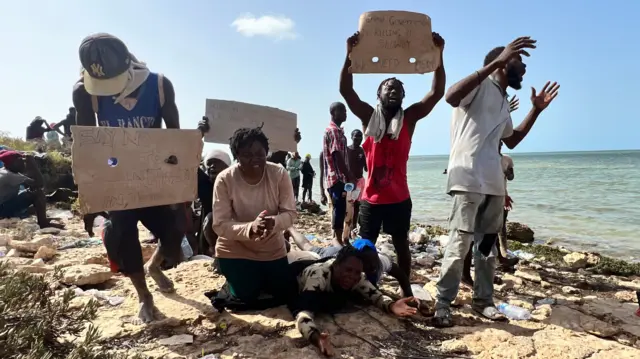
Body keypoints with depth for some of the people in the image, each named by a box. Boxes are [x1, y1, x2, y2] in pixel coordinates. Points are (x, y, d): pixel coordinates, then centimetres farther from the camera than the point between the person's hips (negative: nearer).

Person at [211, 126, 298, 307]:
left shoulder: (279, 174, -18)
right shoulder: (224, 179, -23)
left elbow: (290, 213, -14)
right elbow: (220, 225, -22)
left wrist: (274, 222, -38)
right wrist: (250, 228, -41)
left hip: (272, 248, 2)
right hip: (235, 250, -2)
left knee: (286, 294, 8)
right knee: (246, 299, -3)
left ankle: (261, 277, 37)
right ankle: (242, 279, 30)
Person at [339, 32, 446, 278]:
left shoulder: (409, 118, 3)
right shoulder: (369, 117, 2)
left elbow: (437, 92, -6)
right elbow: (345, 90, -8)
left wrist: (439, 55, -15)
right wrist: (350, 55, -19)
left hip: (399, 199, 1)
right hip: (371, 199, 0)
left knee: (401, 246, 15)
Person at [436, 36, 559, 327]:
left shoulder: (503, 102, 23)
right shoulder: (480, 85, -2)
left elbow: (511, 140, 34)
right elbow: (451, 96, -27)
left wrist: (537, 110, 28)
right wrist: (497, 61, -27)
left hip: (494, 182, 9)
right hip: (468, 179, -9)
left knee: (488, 244, 12)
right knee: (460, 243, -9)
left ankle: (483, 300, 22)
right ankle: (443, 303, 1)